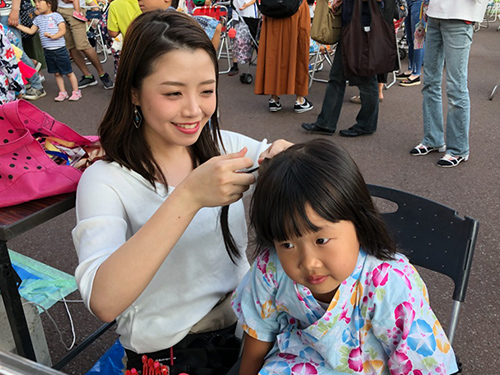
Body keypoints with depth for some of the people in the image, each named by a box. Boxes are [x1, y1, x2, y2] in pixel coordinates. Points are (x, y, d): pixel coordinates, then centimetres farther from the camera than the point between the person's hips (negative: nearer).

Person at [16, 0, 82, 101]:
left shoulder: (56, 16, -7)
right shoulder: (38, 19, 11)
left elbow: (63, 30, -14)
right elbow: (31, 31, 15)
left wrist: (53, 36, -27)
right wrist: (17, 25, 8)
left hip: (60, 50, -6)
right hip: (48, 51, 6)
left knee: (69, 73, 1)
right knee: (57, 73, 12)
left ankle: (76, 92, 11)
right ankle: (62, 93, 20)